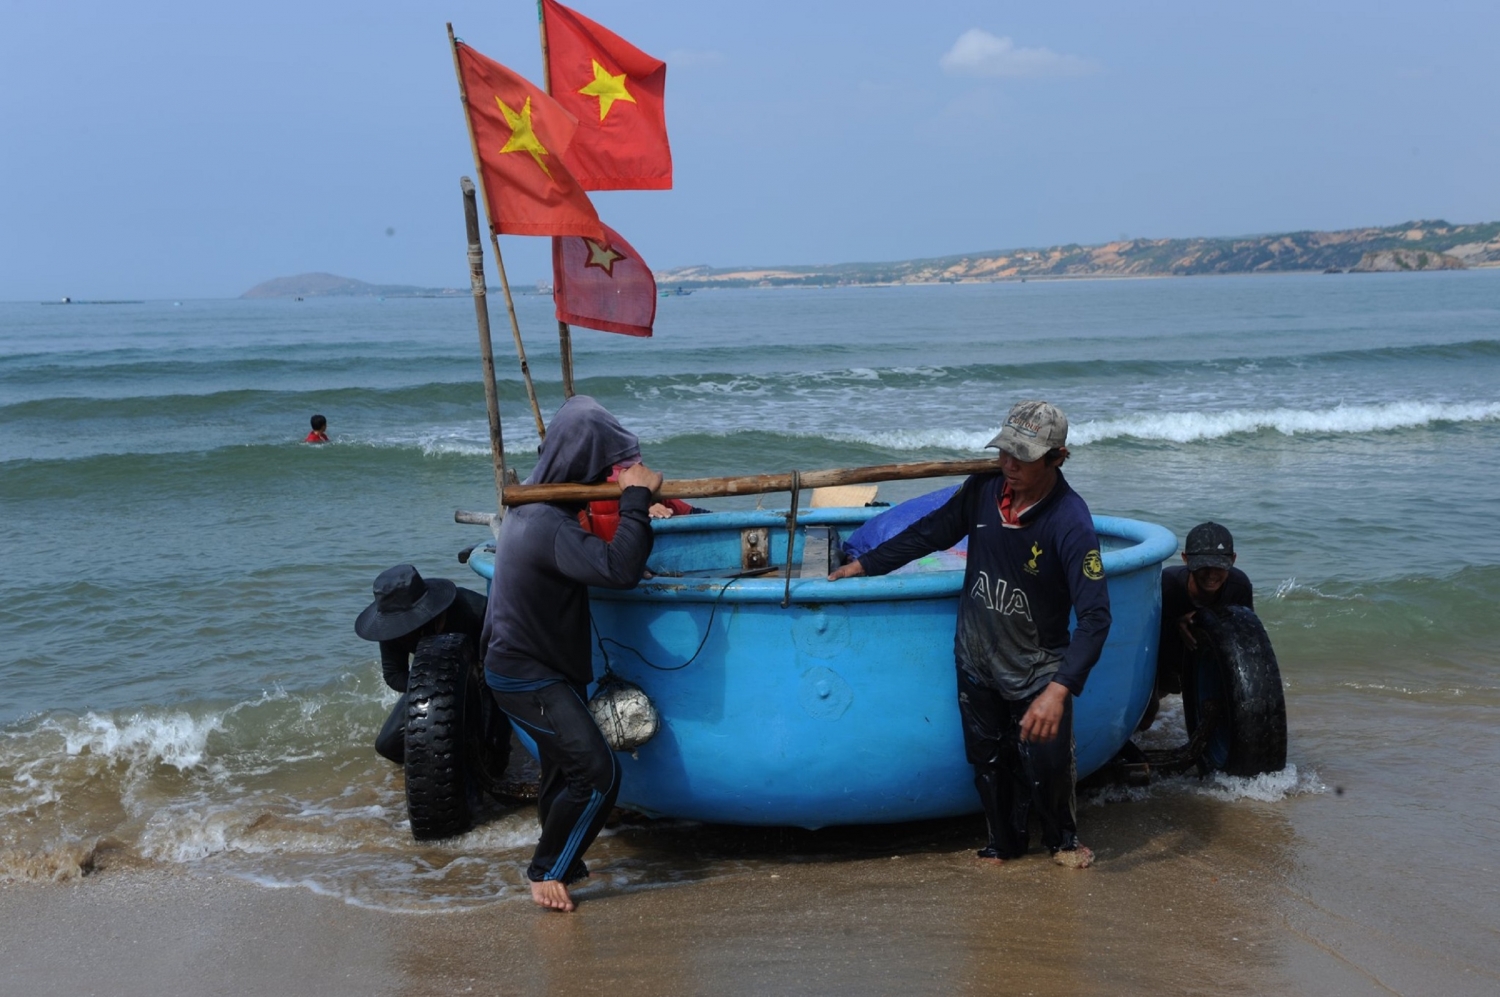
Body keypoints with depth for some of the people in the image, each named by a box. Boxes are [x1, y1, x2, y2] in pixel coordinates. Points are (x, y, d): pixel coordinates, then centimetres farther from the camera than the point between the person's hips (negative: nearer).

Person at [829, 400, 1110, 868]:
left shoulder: (1071, 524, -25)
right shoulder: (984, 488, -8)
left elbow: (1094, 616, -28)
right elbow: (934, 531, 10)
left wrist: (1060, 689, -38)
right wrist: (866, 563, 11)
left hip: (1036, 669, -4)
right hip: (976, 659, 5)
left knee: (1046, 762, -6)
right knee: (988, 760, 13)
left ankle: (1063, 839, 25)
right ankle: (1006, 842, 37)